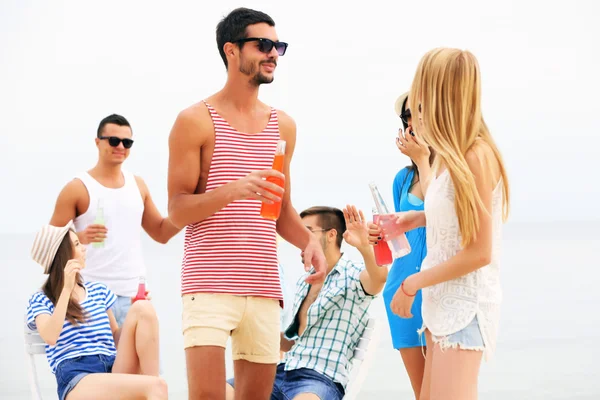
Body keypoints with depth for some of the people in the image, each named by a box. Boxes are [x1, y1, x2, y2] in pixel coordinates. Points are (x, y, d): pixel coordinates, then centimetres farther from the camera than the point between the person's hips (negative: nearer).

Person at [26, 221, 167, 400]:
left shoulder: (99, 291, 24)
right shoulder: (40, 300, 8)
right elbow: (50, 338, -12)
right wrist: (66, 289, -13)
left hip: (114, 371, 6)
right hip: (76, 379, -6)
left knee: (143, 308, -19)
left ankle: (150, 383, -21)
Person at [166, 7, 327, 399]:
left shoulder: (282, 125, 15)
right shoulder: (196, 120, -1)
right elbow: (177, 210, -5)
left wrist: (309, 241, 1)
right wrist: (233, 190, -21)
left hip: (264, 288, 5)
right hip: (209, 284, -5)